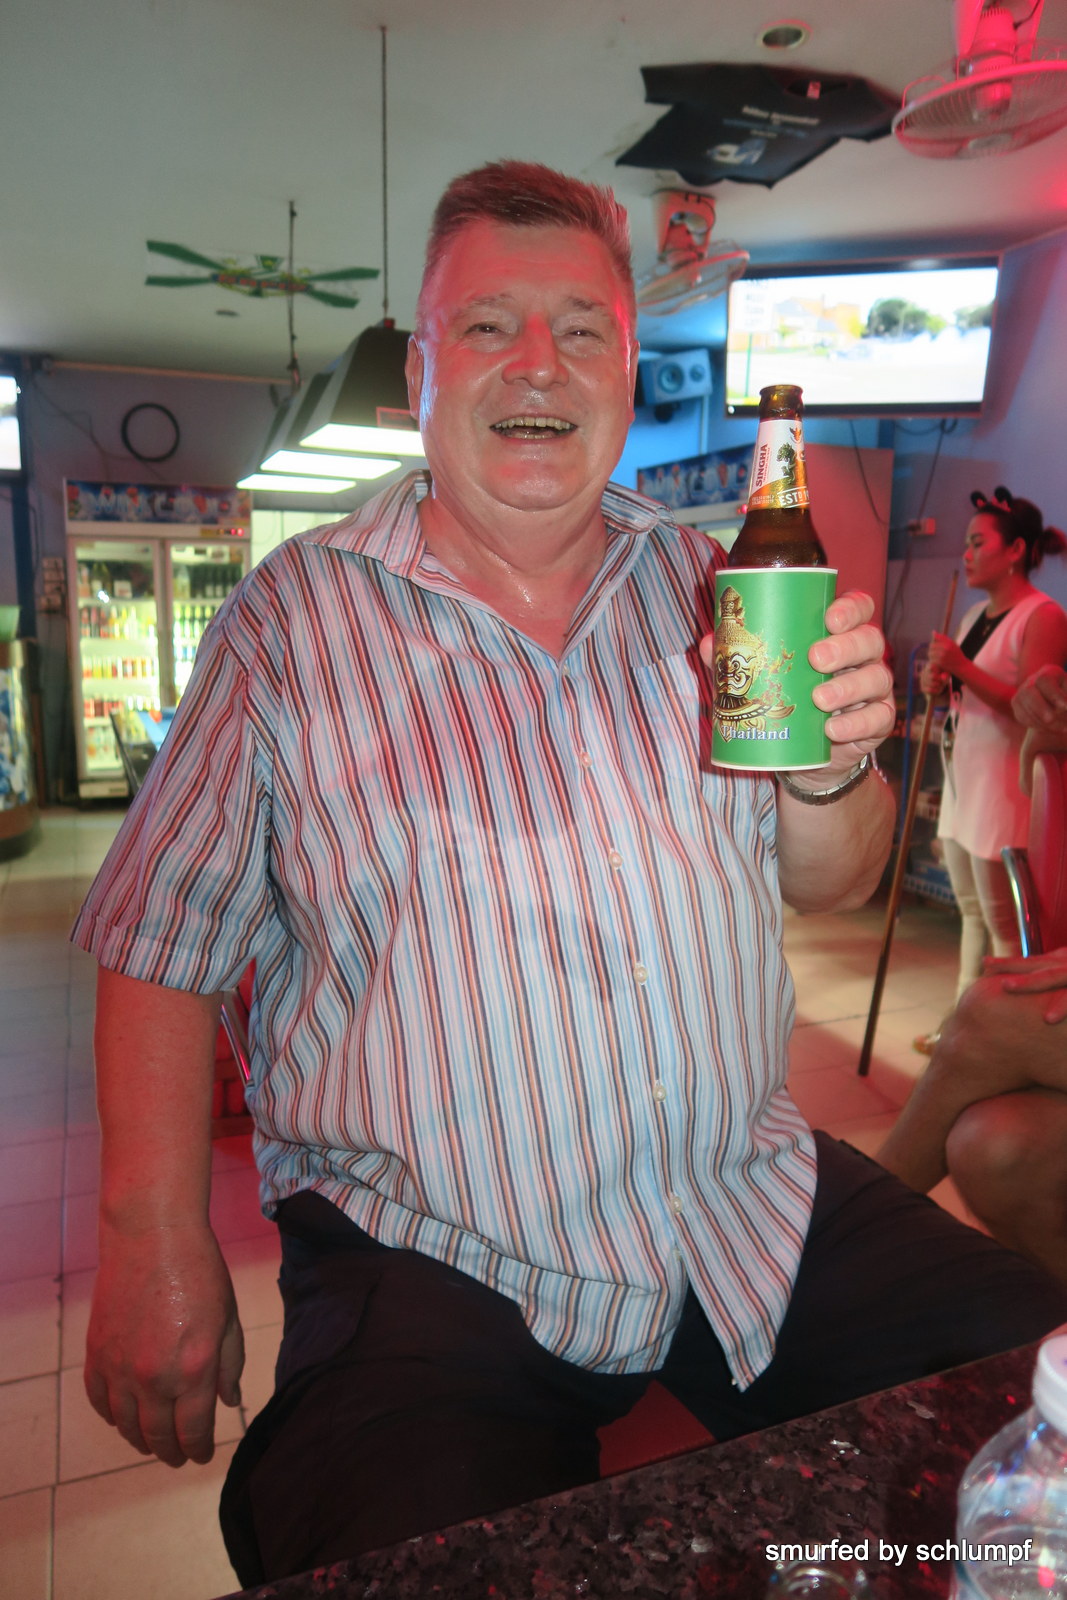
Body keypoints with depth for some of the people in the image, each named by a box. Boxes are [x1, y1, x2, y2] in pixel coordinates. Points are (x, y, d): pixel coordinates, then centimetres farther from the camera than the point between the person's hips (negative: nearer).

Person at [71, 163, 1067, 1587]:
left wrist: (832, 768, -14)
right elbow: (163, 947, -1)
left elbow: (830, 884, 8)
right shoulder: (292, 617, -2)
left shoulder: (703, 584, 6)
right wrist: (157, 1250, -8)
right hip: (427, 1258, -3)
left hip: (759, 1208, 4)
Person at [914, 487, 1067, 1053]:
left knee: (1002, 922, -1)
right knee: (971, 913, 17)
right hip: (963, 774, 9)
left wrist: (961, 667, -24)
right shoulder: (976, 613, 13)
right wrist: (939, 684, 1)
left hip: (1005, 783, -9)